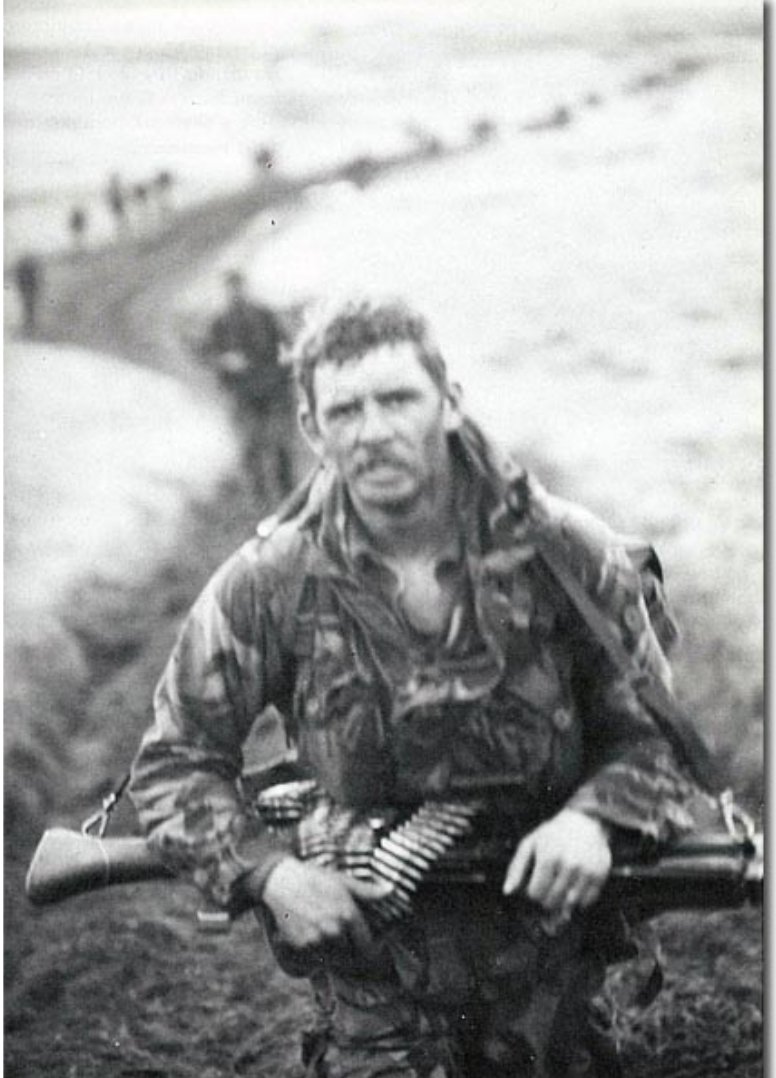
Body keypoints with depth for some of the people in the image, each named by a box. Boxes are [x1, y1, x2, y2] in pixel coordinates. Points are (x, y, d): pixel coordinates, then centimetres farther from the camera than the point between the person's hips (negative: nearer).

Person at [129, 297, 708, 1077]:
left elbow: (652, 728, 2)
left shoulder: (561, 553, -9)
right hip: (373, 972, -1)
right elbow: (174, 765, -1)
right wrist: (267, 872, -17)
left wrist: (594, 817, -18)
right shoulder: (266, 588, -10)